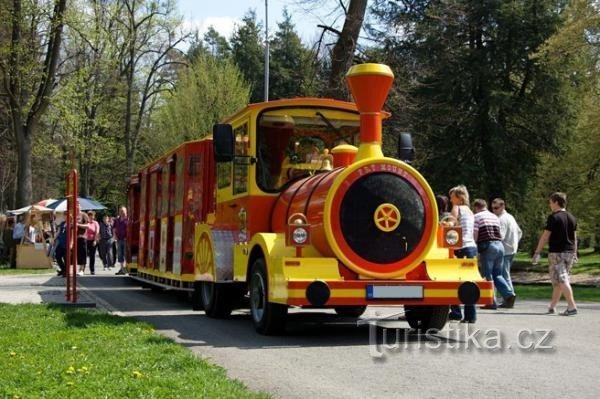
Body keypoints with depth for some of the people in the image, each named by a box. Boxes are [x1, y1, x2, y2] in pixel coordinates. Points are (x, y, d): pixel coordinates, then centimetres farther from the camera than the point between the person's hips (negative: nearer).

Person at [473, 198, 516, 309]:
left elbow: (475, 235, -6)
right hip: (500, 245, 6)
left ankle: (492, 302, -3)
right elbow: (498, 232, 19)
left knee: (488, 275, -1)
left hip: (487, 247, -6)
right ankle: (509, 294, -1)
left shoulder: (477, 217, 0)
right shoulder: (495, 217, 19)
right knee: (497, 274, 15)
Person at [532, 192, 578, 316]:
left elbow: (545, 236, -12)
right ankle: (552, 306, 23)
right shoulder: (572, 218, 11)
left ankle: (572, 307, -18)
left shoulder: (553, 217, -10)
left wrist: (537, 252, -7)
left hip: (556, 252, -7)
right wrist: (574, 253, 20)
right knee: (559, 280, 15)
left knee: (561, 280, -8)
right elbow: (574, 237, 15)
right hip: (569, 252, 7)